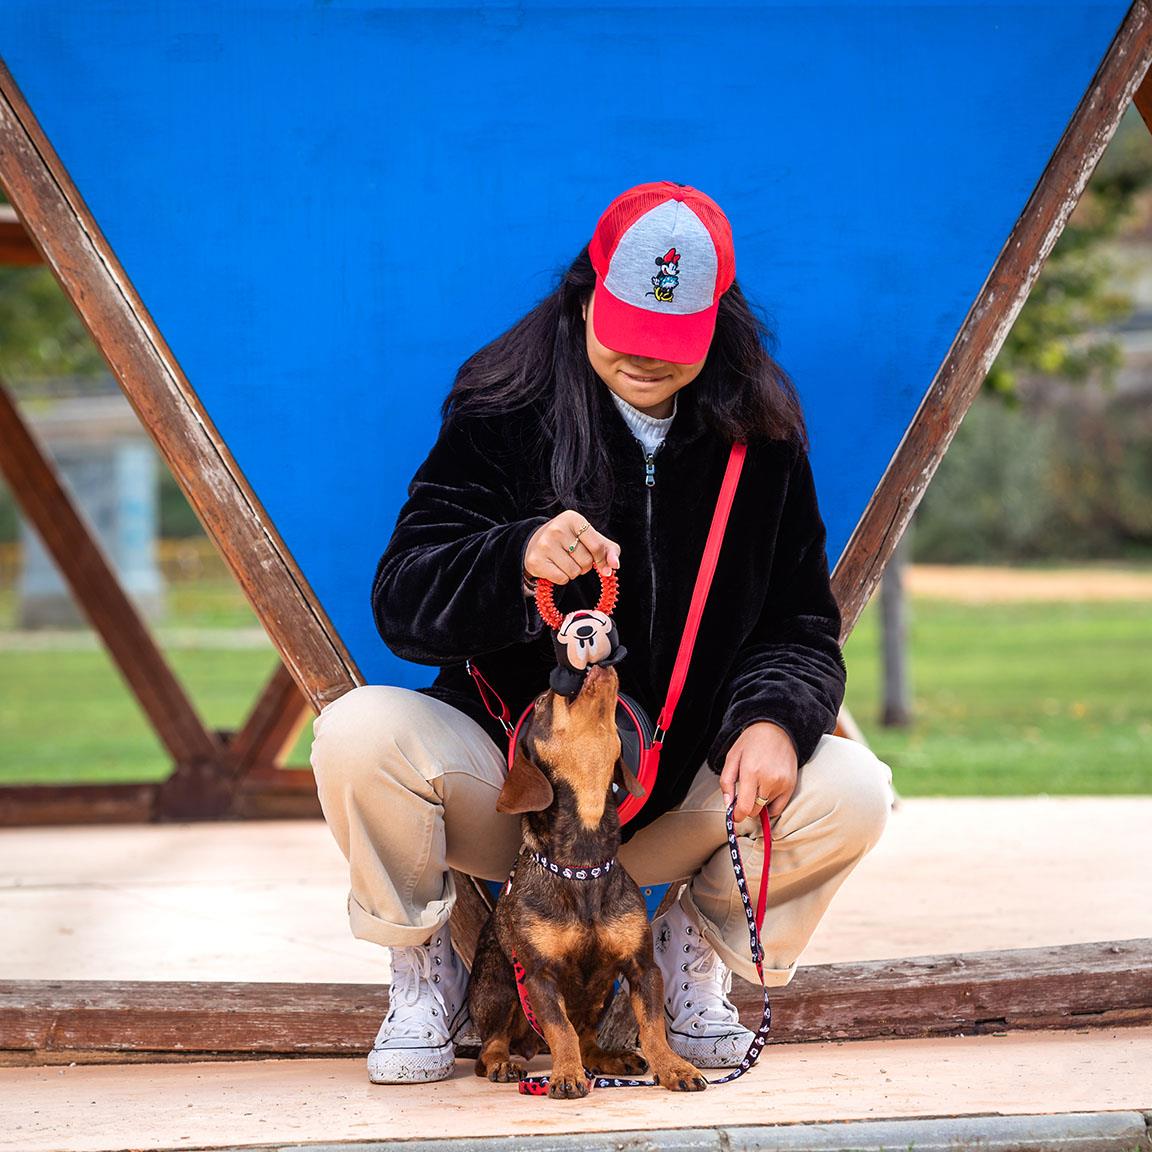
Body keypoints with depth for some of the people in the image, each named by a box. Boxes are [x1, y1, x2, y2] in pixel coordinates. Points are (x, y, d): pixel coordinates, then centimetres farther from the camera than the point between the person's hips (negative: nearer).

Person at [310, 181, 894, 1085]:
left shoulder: (759, 438, 0)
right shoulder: (500, 414, -8)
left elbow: (801, 628, 2)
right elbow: (402, 603, -16)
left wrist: (773, 719, -22)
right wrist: (518, 562, -37)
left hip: (682, 793, 2)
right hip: (506, 782, -2)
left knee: (852, 793, -24)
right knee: (358, 735, -31)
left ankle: (693, 956, 7)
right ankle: (426, 974, -1)